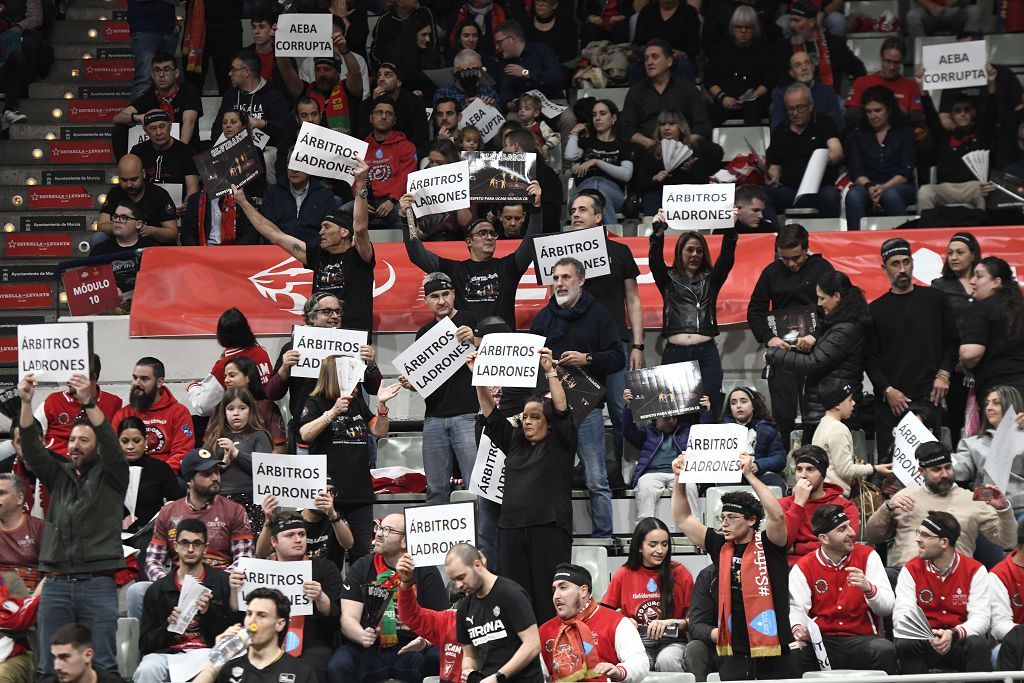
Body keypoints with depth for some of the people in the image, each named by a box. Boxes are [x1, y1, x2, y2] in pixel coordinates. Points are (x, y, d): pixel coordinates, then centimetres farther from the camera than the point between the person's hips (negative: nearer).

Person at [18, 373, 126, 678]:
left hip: (98, 584, -3)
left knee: (102, 667, -4)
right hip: (56, 584, 3)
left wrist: (88, 402, -25)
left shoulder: (111, 477, 7)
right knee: (50, 667, 1)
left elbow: (111, 444, -11)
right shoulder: (58, 476, 16)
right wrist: (26, 402, -13)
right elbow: (31, 449, 3)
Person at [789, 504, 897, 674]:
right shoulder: (804, 568, 8)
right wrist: (797, 626, -24)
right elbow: (796, 607, -1)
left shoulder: (867, 556, 7)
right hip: (820, 641, -1)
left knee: (885, 650, -34)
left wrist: (868, 588, -21)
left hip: (862, 638, 1)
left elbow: (887, 607, 0)